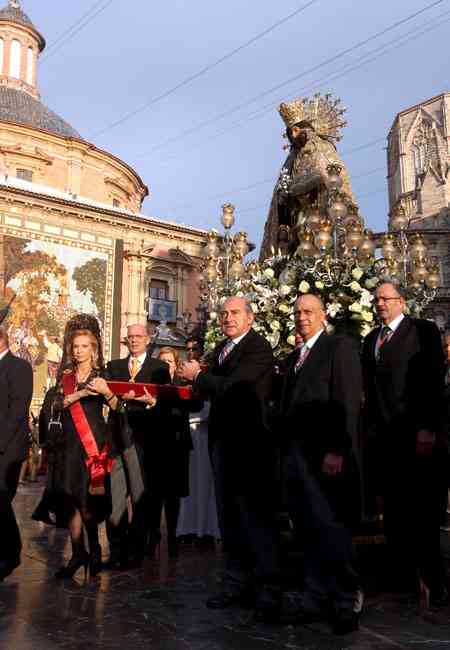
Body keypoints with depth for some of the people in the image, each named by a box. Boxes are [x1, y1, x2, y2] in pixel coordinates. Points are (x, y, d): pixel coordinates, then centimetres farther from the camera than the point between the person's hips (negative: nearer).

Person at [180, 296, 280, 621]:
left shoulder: (259, 348, -12)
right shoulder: (221, 349, 15)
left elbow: (231, 386, -22)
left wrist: (197, 375, -8)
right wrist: (197, 379, -2)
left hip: (250, 442, -9)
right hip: (224, 441, 9)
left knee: (257, 515, -3)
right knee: (230, 517, 15)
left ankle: (268, 589, 7)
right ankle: (237, 582, 27)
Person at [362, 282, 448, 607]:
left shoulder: (424, 331, -2)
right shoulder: (371, 339, 17)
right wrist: (371, 427, 11)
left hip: (416, 433, -6)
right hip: (382, 435, 6)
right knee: (392, 507, 11)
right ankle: (401, 576, 21)